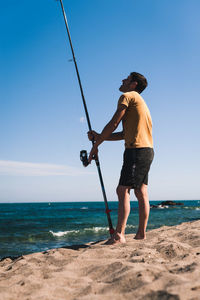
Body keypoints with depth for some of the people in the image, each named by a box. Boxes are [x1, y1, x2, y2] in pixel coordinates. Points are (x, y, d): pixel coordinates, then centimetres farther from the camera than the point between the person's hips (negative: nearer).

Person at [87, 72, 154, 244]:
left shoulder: (128, 96, -1)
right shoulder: (139, 101, 27)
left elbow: (113, 124, -8)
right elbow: (123, 134, 23)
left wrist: (96, 145, -1)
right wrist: (99, 137, 20)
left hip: (137, 150, -10)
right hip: (147, 151, 10)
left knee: (123, 191, -13)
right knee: (141, 192, 9)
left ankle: (119, 235, -17)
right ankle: (141, 234, 12)